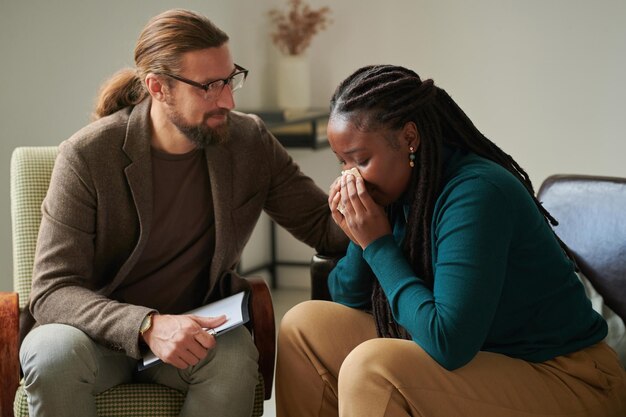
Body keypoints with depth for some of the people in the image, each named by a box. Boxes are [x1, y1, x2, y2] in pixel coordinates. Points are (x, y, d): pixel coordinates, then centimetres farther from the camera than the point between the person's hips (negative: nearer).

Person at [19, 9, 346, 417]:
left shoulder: (251, 143, -4)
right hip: (100, 329, -2)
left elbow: (324, 226, 2)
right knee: (53, 354, -36)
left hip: (196, 326, 3)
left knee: (234, 360, -32)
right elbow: (52, 290, -19)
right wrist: (148, 326, -36)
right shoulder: (87, 155, -15)